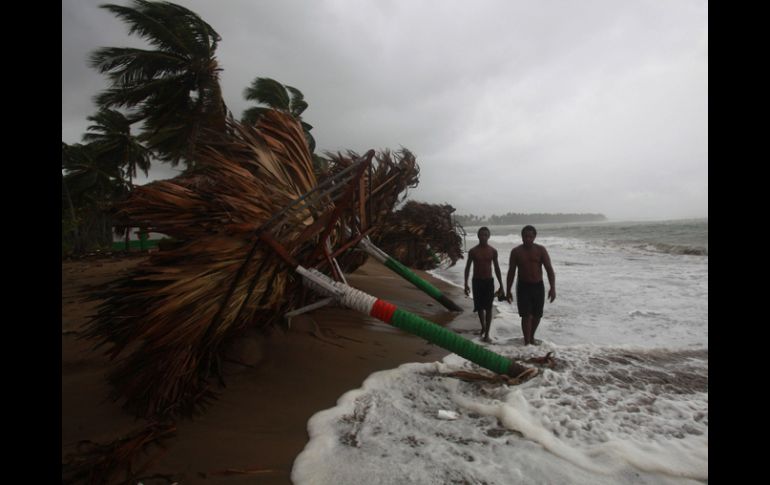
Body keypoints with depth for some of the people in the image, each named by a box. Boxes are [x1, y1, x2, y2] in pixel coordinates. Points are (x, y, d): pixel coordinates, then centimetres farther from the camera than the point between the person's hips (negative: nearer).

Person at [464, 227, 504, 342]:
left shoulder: (493, 251, -1)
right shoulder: (472, 251, -3)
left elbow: (497, 268, 5)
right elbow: (467, 268, 2)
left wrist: (501, 285, 4)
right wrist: (466, 284, -2)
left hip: (489, 281, 0)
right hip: (477, 281, 0)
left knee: (488, 308, -2)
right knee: (479, 307, 11)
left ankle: (487, 333, 4)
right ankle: (483, 327, 34)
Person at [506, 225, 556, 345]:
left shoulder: (541, 250, -3)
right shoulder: (516, 252, -4)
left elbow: (549, 269, -7)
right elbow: (511, 272, 1)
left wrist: (553, 288, -18)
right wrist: (508, 291, 1)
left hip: (538, 286, 2)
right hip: (523, 287, -2)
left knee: (537, 315, 12)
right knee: (526, 316, -8)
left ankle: (531, 337, 35)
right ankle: (527, 342, -1)